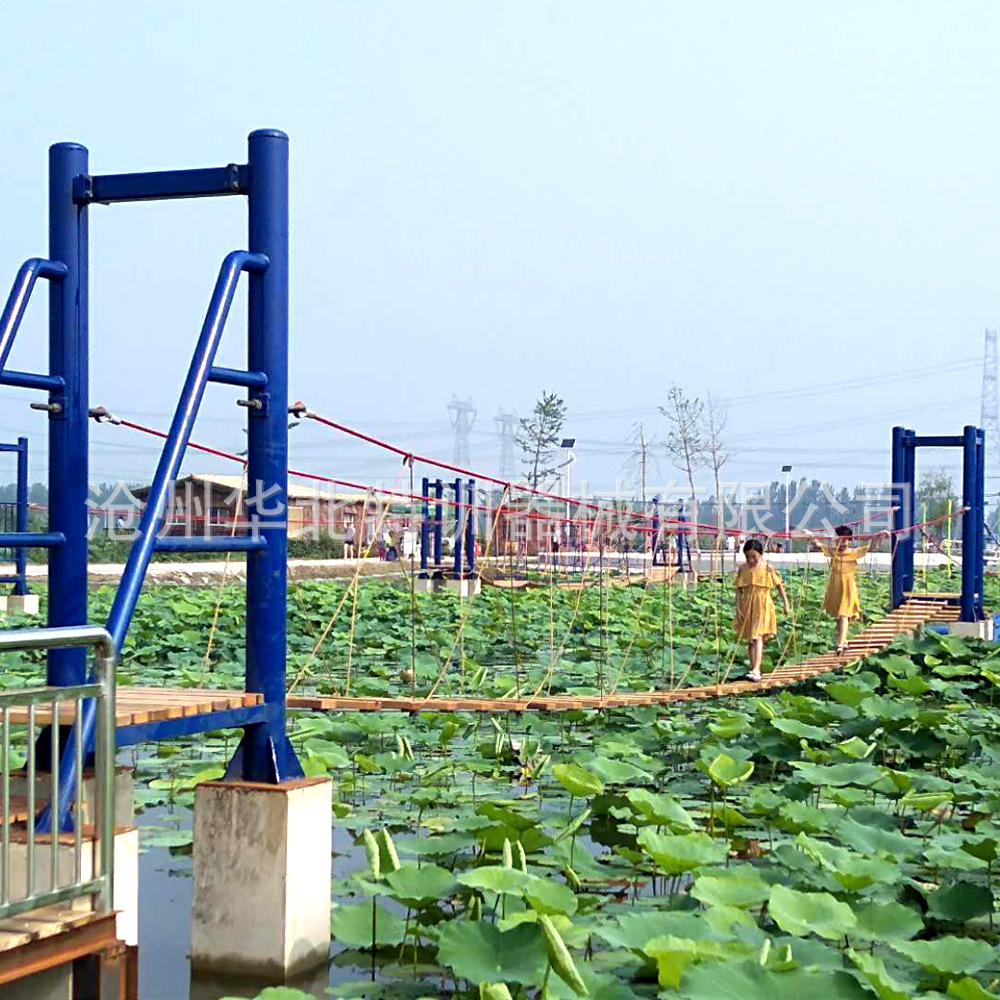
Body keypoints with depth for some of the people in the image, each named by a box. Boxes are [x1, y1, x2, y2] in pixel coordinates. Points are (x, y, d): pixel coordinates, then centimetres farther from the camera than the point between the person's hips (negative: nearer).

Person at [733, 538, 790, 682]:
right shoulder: (742, 569, 2)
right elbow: (739, 590, 5)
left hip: (762, 606, -4)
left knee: (758, 637, -14)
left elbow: (779, 585, 3)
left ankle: (756, 670, -21)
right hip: (747, 607, 4)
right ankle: (753, 667, 22)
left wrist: (786, 603, 3)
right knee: (750, 639, 10)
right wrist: (738, 608, -2)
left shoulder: (768, 568, -5)